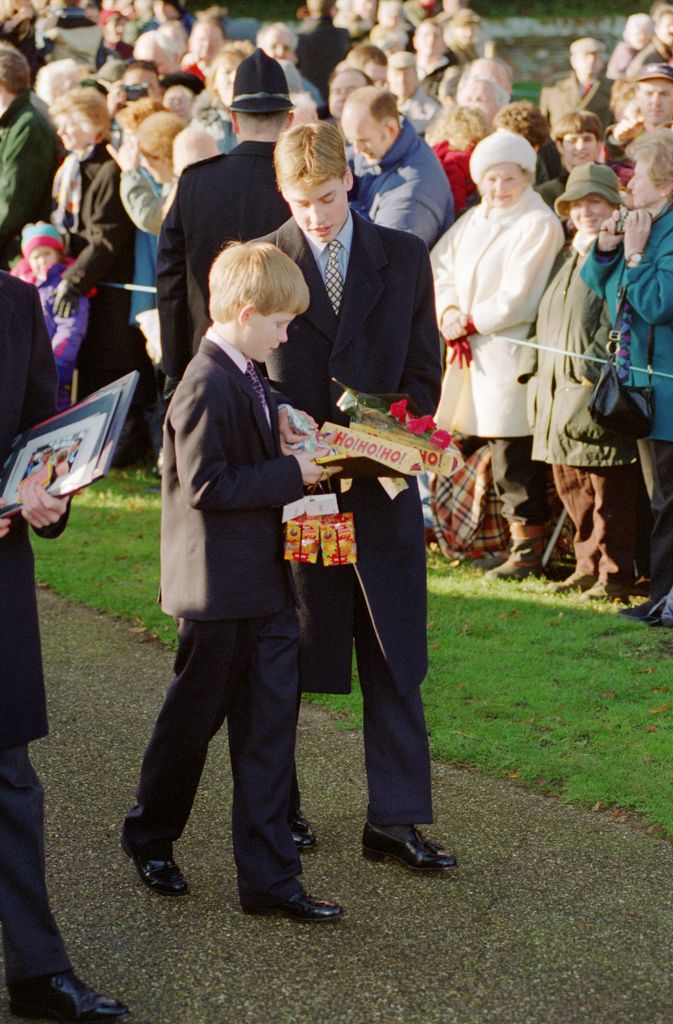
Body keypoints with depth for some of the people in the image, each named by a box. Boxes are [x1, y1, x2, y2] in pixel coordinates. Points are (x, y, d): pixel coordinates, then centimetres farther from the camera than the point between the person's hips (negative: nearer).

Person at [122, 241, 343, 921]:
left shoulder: (245, 379, 12)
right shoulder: (206, 387, -18)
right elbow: (206, 486, -23)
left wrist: (283, 430, 9)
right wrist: (292, 474, -19)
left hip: (266, 587, 9)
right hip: (220, 589, -9)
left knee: (269, 727, 6)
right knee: (194, 719, 8)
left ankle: (269, 877, 9)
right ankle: (150, 835, 31)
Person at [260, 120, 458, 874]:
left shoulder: (403, 257, 5)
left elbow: (424, 366, 7)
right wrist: (279, 421, -17)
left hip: (383, 483, 1)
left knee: (394, 662, 2)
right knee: (280, 659, 10)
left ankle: (394, 820, 7)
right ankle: (276, 803, 25)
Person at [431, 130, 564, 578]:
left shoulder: (539, 225, -10)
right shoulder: (475, 221, 15)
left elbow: (518, 298, -16)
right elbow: (443, 265, 12)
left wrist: (469, 322, -9)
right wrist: (449, 311, -6)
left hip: (512, 354, -7)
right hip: (475, 355, 7)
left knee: (514, 453, -5)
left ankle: (529, 548, 3)